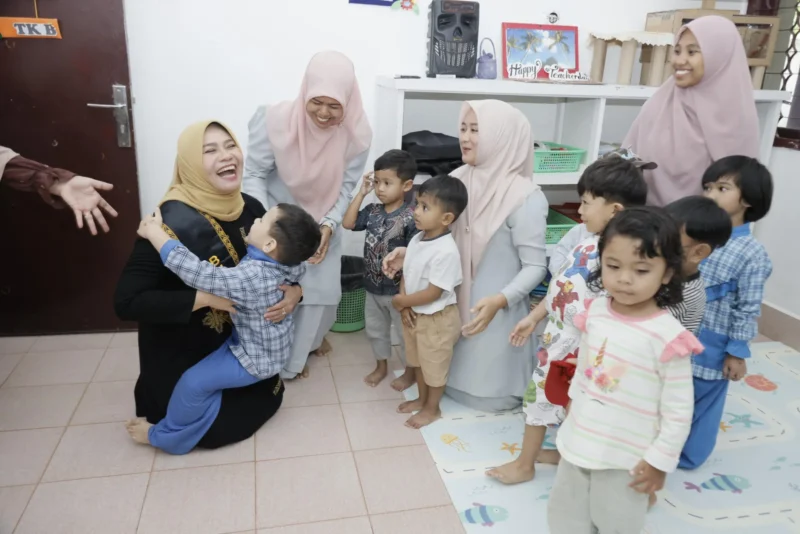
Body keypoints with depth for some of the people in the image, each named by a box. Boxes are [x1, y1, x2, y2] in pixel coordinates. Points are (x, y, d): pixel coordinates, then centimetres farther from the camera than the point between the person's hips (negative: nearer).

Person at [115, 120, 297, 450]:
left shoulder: (250, 208, -10)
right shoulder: (173, 222, -29)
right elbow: (127, 302, -29)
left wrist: (293, 290, -20)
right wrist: (206, 297, -33)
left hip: (235, 339, 6)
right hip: (181, 351, -6)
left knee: (268, 397, 13)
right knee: (216, 427, 2)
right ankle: (162, 403, 29)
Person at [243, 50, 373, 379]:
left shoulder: (357, 134, -20)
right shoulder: (275, 121, -28)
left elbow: (347, 186, -11)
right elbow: (254, 175, -20)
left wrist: (329, 225, -24)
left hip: (322, 223, 3)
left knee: (324, 289, 12)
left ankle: (310, 338, 45)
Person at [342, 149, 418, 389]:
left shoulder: (411, 217, -19)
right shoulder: (373, 211, -1)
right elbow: (348, 223, -5)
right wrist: (361, 193, -8)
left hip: (398, 288, -6)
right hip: (373, 286, 6)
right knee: (375, 329, 21)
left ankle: (410, 371, 32)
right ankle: (381, 366, 42)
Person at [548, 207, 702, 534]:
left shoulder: (667, 336, -24)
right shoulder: (597, 311, -7)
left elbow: (679, 411, -16)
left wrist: (660, 460, -11)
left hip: (626, 457, -5)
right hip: (578, 442, 6)